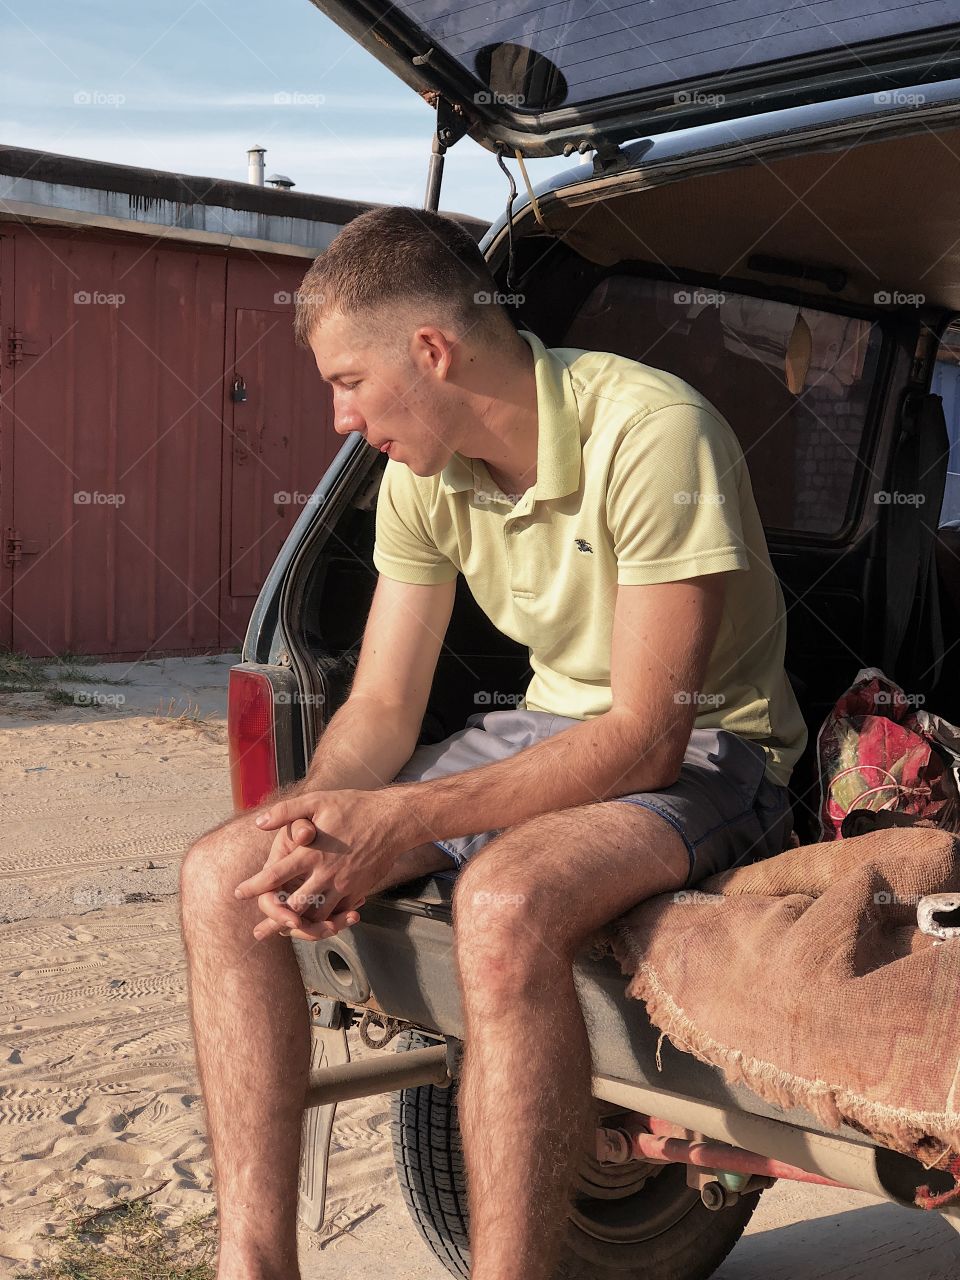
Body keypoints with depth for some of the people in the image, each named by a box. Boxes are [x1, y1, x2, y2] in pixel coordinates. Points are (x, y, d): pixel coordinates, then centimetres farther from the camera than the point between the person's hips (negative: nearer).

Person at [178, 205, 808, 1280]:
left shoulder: (649, 431, -23)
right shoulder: (423, 475, -1)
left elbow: (647, 738, -25)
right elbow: (381, 706, 2)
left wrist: (402, 821, -30)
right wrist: (323, 823, -20)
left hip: (700, 749, -7)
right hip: (545, 729, 7)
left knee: (504, 904, -40)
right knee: (224, 875, -9)